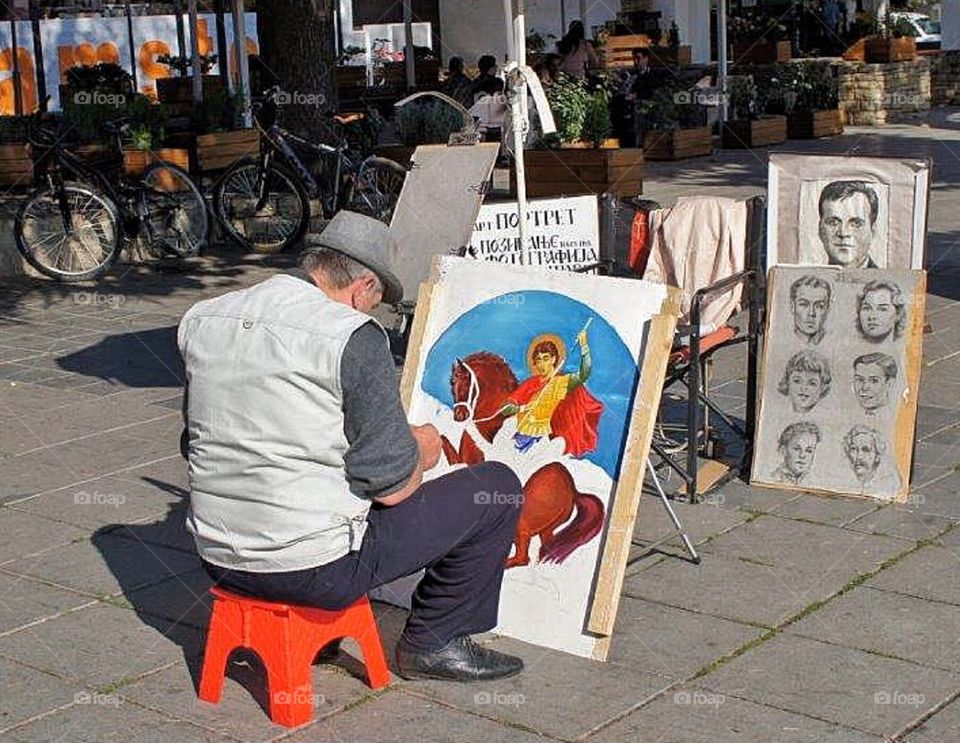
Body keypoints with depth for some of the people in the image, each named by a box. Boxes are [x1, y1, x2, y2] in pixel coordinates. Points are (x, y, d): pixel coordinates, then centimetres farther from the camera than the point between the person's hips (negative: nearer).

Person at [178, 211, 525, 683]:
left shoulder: (201, 320, 5)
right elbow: (391, 485, -15)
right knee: (497, 487, 6)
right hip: (318, 570, -7)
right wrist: (422, 451, 8)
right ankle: (434, 643, 17)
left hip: (220, 562, 8)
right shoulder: (353, 336, -16)